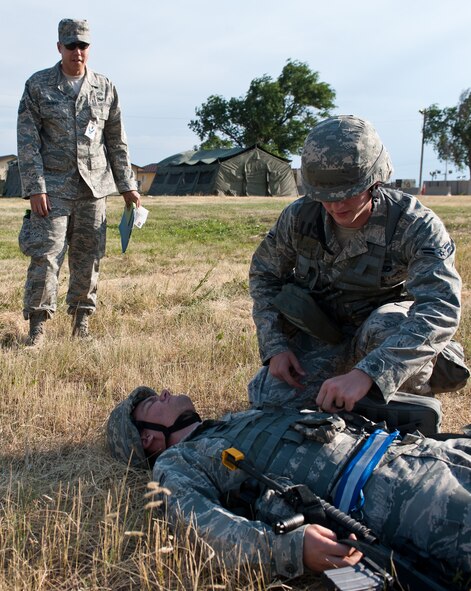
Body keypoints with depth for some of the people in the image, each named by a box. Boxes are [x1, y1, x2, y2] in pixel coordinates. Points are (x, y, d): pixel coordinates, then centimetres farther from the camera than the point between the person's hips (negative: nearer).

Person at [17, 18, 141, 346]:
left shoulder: (105, 88, 9)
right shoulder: (38, 85, 2)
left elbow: (117, 142, 14)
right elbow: (27, 141, -2)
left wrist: (128, 185, 11)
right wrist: (35, 187, -10)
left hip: (94, 186, 2)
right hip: (53, 187, -2)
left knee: (89, 257, 5)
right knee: (45, 255, -8)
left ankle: (82, 318, 18)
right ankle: (38, 324, -1)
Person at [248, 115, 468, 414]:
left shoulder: (416, 226, -28)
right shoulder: (299, 216, -17)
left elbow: (441, 308, -41)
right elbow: (264, 274, 1)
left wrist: (365, 373, -53)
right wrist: (275, 346, -13)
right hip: (320, 330, 3)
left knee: (387, 327, -38)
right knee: (269, 399, -15)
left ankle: (416, 400, -6)